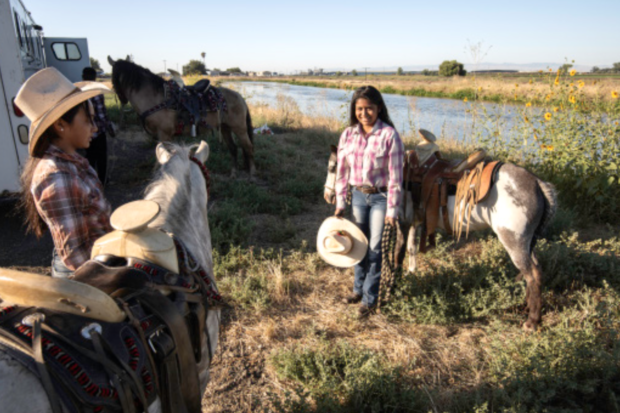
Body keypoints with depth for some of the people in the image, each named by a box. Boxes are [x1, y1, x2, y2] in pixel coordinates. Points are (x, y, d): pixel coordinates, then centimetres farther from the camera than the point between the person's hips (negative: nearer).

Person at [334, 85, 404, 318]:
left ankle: (369, 297, 19)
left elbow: (395, 176, -14)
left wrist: (391, 210, -14)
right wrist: (340, 203, 3)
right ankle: (359, 288, 35)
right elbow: (342, 171, 4)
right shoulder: (348, 134, -1)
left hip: (380, 197, -4)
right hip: (358, 195, 4)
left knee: (374, 247, 3)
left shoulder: (389, 135, -15)